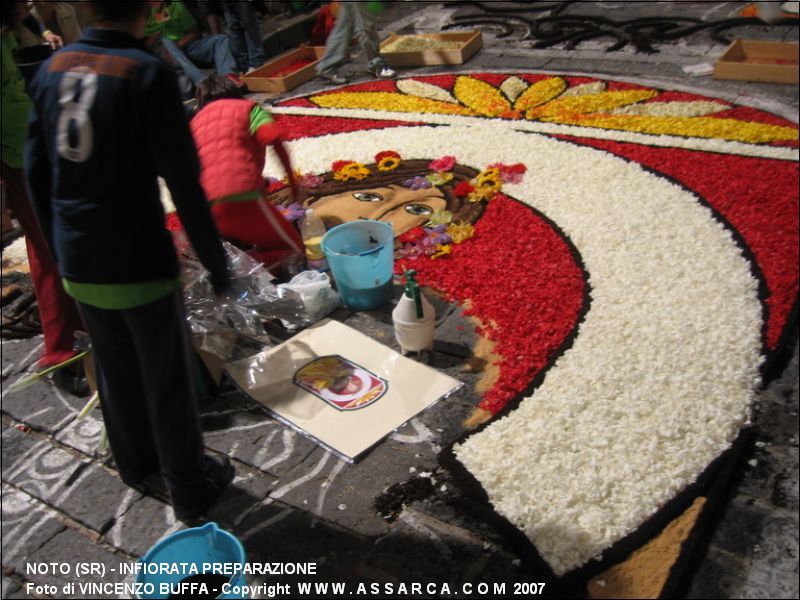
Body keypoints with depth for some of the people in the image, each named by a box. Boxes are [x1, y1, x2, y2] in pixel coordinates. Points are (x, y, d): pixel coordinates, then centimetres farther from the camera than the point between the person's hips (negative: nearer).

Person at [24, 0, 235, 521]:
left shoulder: (54, 68, 4)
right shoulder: (148, 73, -15)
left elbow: (37, 170, 8)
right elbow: (183, 181, -17)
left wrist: (59, 245, 19)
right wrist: (215, 261, -8)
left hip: (78, 265, 6)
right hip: (138, 263, -6)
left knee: (115, 369, 24)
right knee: (167, 380, 10)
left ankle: (136, 461, 45)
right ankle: (190, 488, 27)